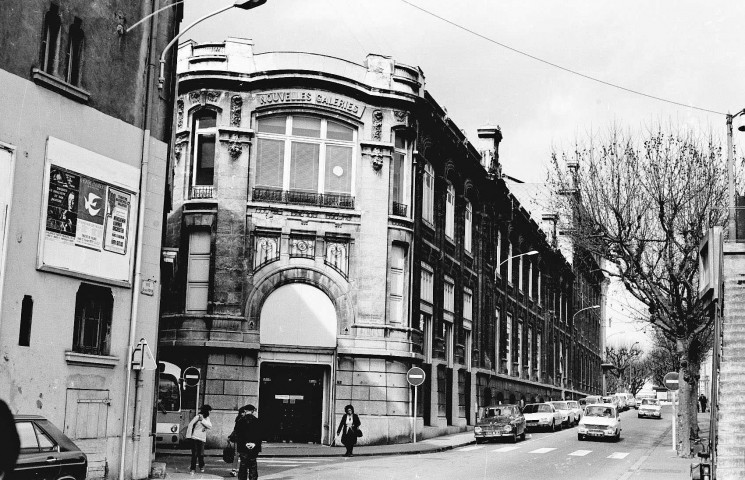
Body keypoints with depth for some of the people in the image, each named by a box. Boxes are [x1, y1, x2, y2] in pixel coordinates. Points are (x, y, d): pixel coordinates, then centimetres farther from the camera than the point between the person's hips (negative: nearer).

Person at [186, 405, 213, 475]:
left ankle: (201, 467, 21)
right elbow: (190, 424, -5)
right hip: (195, 437, -4)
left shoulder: (207, 418, 12)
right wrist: (189, 435, -8)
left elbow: (210, 426, -4)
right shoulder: (198, 416, -3)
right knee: (194, 454, -4)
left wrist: (202, 420, -14)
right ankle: (193, 468, 3)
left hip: (202, 438, 4)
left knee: (201, 454, -1)